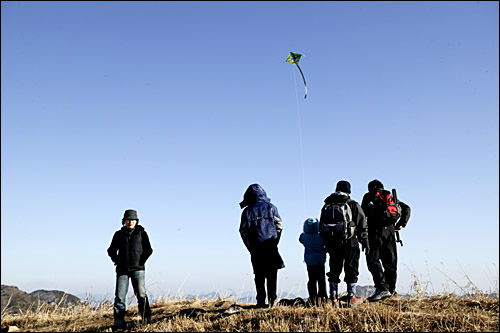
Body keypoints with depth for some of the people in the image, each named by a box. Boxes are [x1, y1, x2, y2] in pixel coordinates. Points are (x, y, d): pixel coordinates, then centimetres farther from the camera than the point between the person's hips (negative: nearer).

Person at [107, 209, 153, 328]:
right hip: (122, 270, 2)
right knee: (119, 296, -3)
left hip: (138, 269, -2)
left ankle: (146, 320, 2)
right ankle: (119, 322, 4)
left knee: (141, 295, -5)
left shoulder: (141, 233, 5)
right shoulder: (119, 234, 9)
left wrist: (142, 261, -3)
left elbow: (148, 250, 5)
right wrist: (117, 261, 4)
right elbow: (111, 250, 16)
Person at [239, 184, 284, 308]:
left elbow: (243, 231, 3)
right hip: (271, 246, 0)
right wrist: (274, 243, 10)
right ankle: (272, 299, 3)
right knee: (272, 274, 7)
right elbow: (279, 226, 3)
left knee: (259, 276, 8)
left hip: (256, 248, 0)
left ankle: (261, 301, 6)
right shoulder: (271, 207, 5)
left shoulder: (247, 211, 4)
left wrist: (251, 248, 9)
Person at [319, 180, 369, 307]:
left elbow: (321, 227, 11)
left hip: (332, 243, 4)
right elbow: (362, 225, 0)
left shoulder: (327, 206, 10)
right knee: (351, 269, 6)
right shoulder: (353, 205, -1)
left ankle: (333, 297, 10)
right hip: (349, 243, -3)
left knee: (334, 270, 10)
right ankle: (351, 297, 9)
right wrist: (365, 241, 7)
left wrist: (326, 243, 16)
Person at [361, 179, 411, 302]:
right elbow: (406, 208, 16)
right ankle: (391, 289, 15)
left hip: (376, 231, -6)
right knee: (390, 262, 11)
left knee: (373, 260, -9)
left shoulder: (369, 196, 6)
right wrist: (401, 223, 11)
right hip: (390, 231, 6)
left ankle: (382, 288, -21)